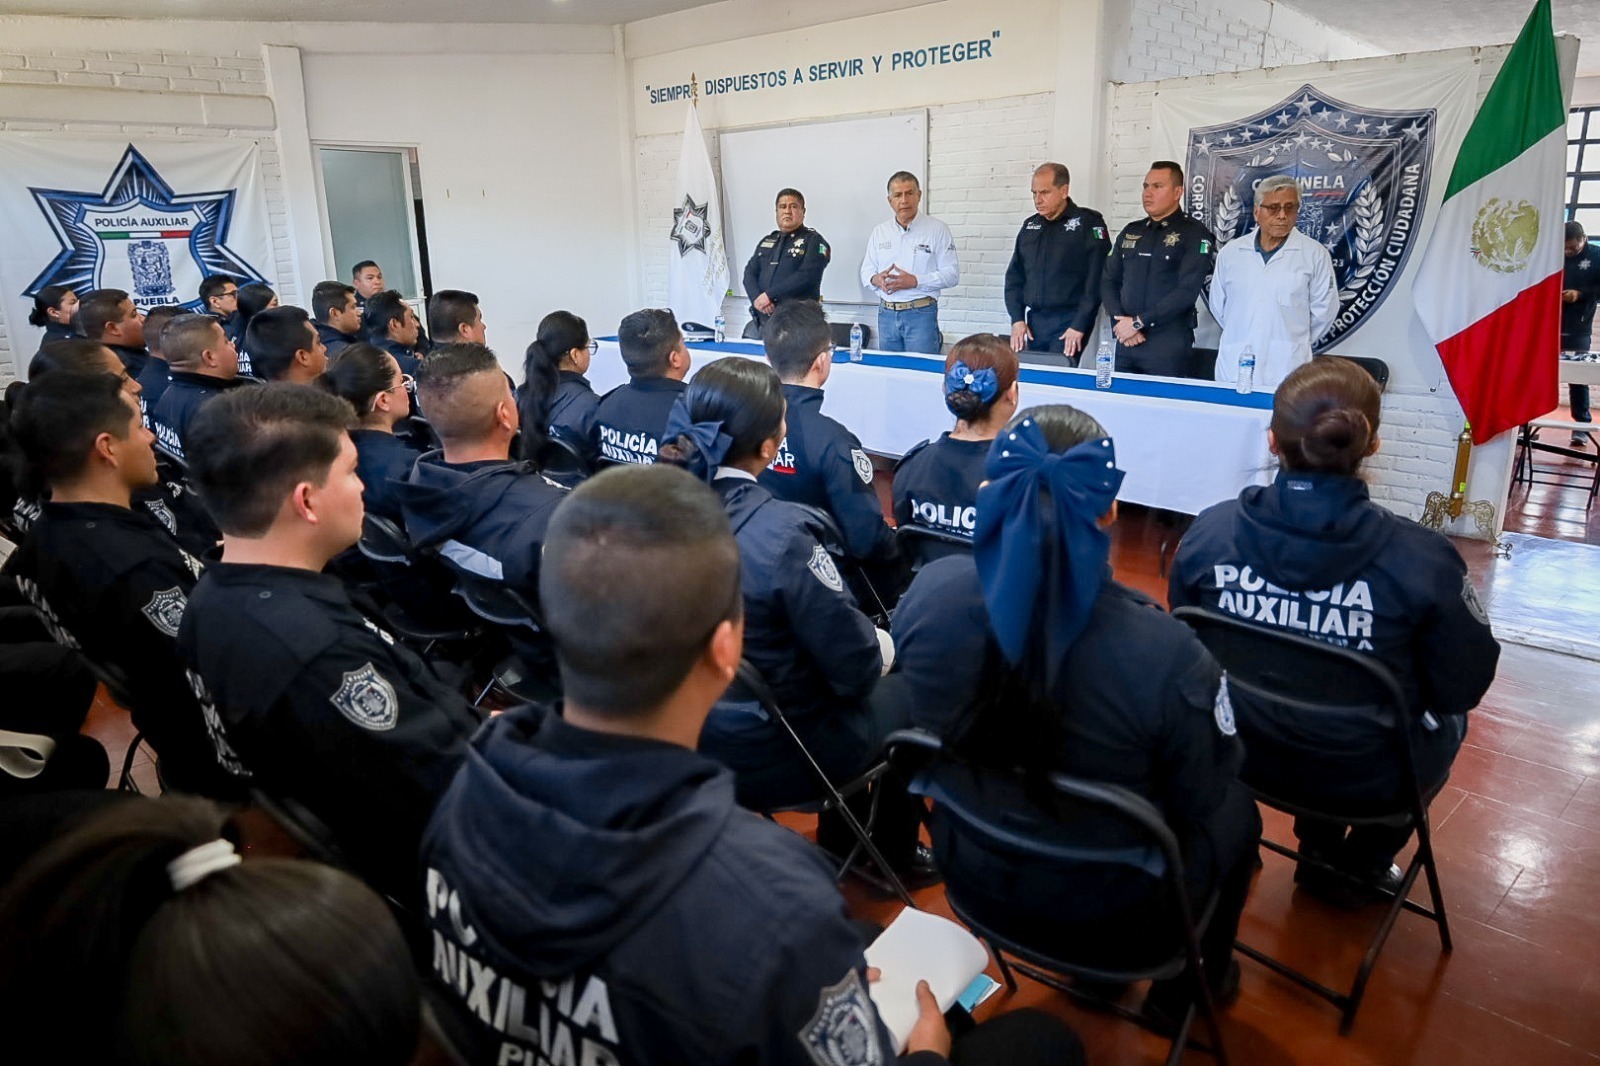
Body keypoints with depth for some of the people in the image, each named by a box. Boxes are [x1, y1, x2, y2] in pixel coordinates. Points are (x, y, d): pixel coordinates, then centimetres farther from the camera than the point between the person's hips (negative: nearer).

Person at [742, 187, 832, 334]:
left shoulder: (813, 240, 0)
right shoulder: (767, 241, 19)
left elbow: (806, 276, -14)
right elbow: (750, 272, 12)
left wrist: (769, 295, -15)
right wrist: (756, 299, -9)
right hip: (763, 318, 5)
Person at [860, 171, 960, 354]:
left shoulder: (937, 229, -2)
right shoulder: (880, 232, 11)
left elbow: (952, 274, -7)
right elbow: (866, 271, 14)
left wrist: (915, 281, -17)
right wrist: (876, 279, -10)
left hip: (921, 313, -4)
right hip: (886, 313, 4)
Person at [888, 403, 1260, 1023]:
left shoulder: (928, 594, -23)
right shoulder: (1165, 654, -34)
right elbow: (1201, 799, -15)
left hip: (976, 885, 4)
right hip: (1112, 918, -3)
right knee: (1235, 811, 27)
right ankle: (1184, 988, 48)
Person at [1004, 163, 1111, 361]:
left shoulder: (1088, 223, -3)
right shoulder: (1030, 226, 14)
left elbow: (1097, 279, -10)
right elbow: (1014, 276, 15)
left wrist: (1080, 326, -15)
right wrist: (1017, 319, 4)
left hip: (1068, 323, -5)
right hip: (1034, 321, 5)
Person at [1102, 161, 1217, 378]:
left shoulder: (1195, 235, -2)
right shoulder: (1130, 232, 15)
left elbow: (1187, 291, -13)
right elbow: (1108, 281, 11)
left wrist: (1138, 322, -15)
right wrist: (1121, 322, -6)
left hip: (1168, 343, -5)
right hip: (1126, 341, 5)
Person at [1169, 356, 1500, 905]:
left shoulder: (1207, 532, -20)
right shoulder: (1422, 559, -27)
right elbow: (1463, 688, -11)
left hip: (1244, 754, 2)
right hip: (1366, 776, -2)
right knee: (1448, 720, 32)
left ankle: (1320, 854, 46)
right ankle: (1361, 868, 41)